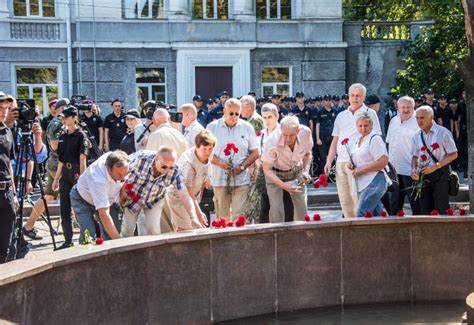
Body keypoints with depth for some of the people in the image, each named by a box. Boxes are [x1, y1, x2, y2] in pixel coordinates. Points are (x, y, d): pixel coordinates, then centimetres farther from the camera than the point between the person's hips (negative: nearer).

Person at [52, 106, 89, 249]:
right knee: (65, 209, 6)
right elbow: (61, 160, 16)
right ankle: (68, 241, 12)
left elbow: (82, 159, -13)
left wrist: (81, 177, -20)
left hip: (77, 173, -7)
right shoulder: (63, 137, 12)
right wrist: (56, 178, 15)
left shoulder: (80, 136, -6)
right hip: (65, 174, 7)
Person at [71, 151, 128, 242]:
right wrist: (118, 240, -49)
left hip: (108, 198, 6)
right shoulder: (98, 179, -45)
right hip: (83, 199, -6)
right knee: (89, 236, -23)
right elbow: (104, 214, -47)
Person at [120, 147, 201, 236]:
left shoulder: (175, 172, -30)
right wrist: (122, 190, -13)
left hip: (154, 201, 1)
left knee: (153, 229, -11)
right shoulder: (141, 158, -34)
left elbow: (184, 196, -33)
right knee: (128, 229, 3)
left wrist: (193, 218, -45)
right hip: (131, 197, -1)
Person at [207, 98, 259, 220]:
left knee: (239, 215, -8)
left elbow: (255, 153, 7)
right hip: (219, 179, 1)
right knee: (222, 216, 5)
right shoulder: (213, 127, 4)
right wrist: (219, 162, -14)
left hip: (241, 179, -1)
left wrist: (242, 166, -9)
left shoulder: (247, 128, 5)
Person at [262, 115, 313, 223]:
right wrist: (284, 186, -32)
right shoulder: (272, 142, -34)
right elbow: (267, 169, -22)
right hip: (275, 174, -3)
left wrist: (306, 171, -15)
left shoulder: (306, 132, -23)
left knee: (302, 207, -1)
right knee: (276, 209, -13)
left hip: (296, 171, 3)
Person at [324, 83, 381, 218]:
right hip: (340, 162, 6)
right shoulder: (341, 116, 18)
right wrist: (329, 161, 10)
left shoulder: (369, 113, 3)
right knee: (344, 201, 7)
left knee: (357, 199, -11)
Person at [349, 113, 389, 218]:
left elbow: (383, 162, -19)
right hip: (363, 184, 9)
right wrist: (352, 165, 7)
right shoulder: (357, 141, 17)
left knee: (361, 215, -15)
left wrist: (361, 169, -17)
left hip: (373, 183, -9)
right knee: (377, 215, 12)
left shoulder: (375, 139, -10)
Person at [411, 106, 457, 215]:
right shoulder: (417, 136, 9)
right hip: (423, 175, 5)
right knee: (425, 211, 7)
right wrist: (414, 170, -4)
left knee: (441, 210, -9)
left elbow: (453, 155, -6)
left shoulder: (443, 132, -7)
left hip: (440, 174, -5)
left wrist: (435, 166, -15)